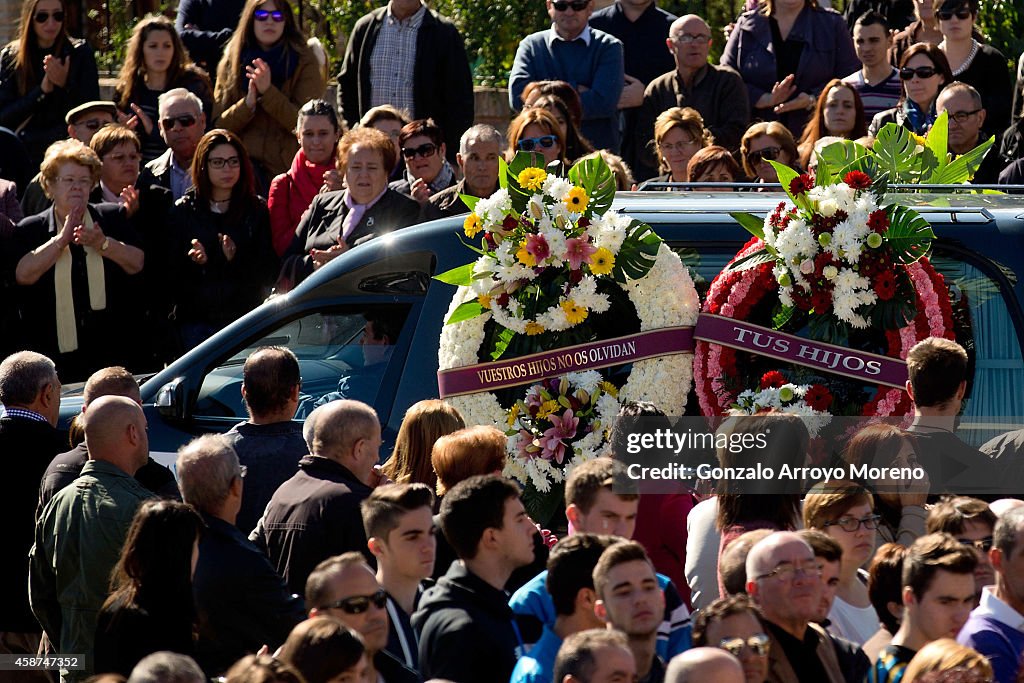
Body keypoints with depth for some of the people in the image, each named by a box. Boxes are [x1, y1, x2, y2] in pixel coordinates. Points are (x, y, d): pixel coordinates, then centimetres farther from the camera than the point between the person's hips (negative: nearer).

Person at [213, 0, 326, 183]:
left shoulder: (304, 62, 2)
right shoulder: (231, 63, 9)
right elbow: (219, 125, 5)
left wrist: (268, 92, -18)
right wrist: (247, 104, -13)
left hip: (290, 168, -2)